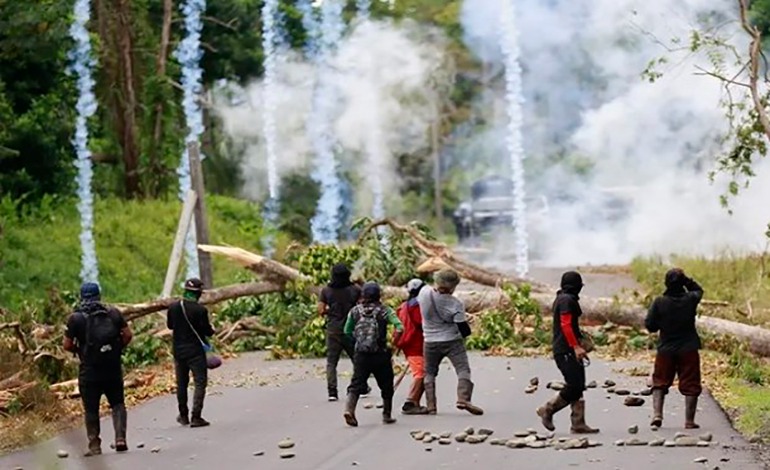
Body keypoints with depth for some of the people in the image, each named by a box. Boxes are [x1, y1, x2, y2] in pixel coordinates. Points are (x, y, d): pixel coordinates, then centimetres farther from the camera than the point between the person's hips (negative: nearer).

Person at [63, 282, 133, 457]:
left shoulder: (76, 318, -6)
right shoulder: (113, 313, 1)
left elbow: (67, 345, -5)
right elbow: (128, 335, 0)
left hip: (89, 372, -2)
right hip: (113, 369, 2)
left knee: (91, 409, 8)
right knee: (117, 404, 14)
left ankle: (94, 446, 9)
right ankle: (120, 438, -1)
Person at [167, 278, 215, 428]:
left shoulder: (173, 307, -3)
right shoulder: (200, 310, -17)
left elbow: (170, 325, 12)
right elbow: (207, 331, -12)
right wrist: (212, 330, 9)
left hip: (178, 350, 5)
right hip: (196, 351, -5)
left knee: (181, 383, 16)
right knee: (200, 382, 0)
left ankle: (183, 416, 25)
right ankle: (196, 417, -8)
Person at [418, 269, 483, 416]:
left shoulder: (424, 293, -9)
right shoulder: (455, 304, -18)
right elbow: (464, 329, -14)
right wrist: (465, 334, 8)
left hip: (430, 342, 4)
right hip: (452, 341, -4)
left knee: (430, 373, 16)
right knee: (463, 369, -2)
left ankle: (430, 405, 10)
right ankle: (463, 398, -21)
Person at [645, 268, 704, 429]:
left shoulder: (659, 302, -10)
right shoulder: (691, 299, -7)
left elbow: (649, 325, -4)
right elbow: (698, 290, 16)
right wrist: (685, 280, 4)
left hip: (665, 349, 0)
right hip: (688, 349, 0)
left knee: (660, 382, 14)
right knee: (690, 385, 6)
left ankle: (657, 414, 0)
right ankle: (689, 420, 5)